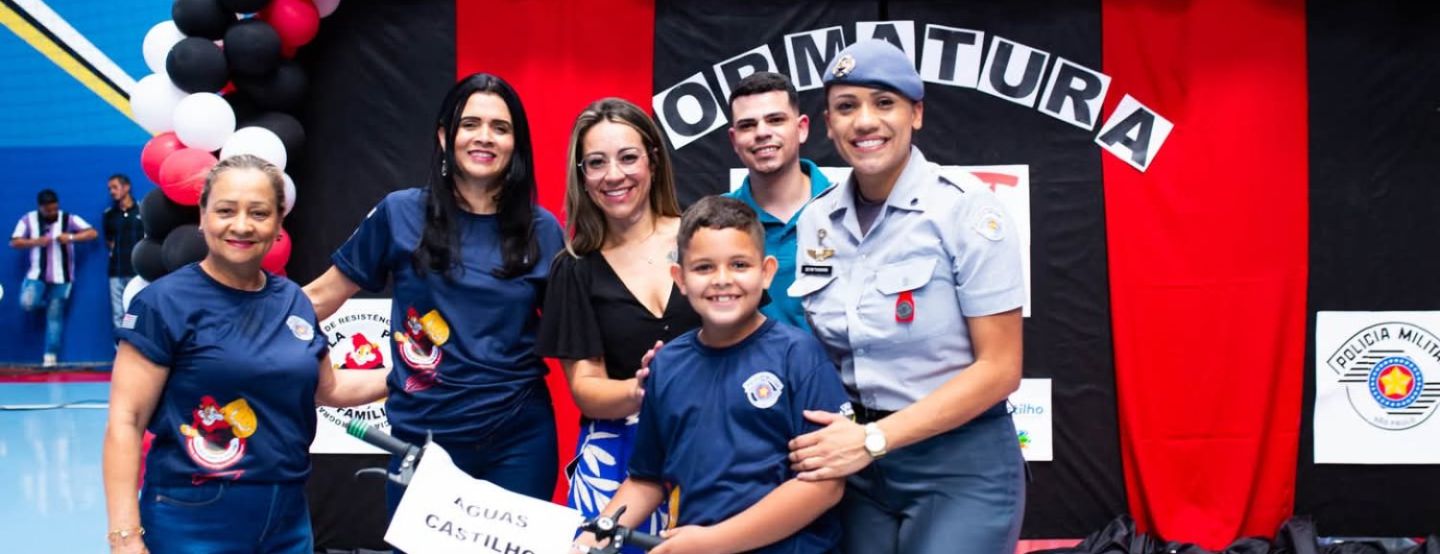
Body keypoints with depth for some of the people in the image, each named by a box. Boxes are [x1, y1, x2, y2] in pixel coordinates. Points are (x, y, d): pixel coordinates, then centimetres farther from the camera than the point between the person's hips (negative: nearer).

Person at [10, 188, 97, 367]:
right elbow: (14, 242, -3)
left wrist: (71, 237, -25)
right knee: (27, 303, -22)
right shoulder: (28, 220, -1)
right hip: (37, 274, 1)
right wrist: (35, 241, -19)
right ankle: (43, 301, 17)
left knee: (55, 316, 1)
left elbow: (92, 233, -10)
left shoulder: (68, 219, -5)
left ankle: (50, 357, 6)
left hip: (61, 277, -1)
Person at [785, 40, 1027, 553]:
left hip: (961, 464, -4)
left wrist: (873, 438, -19)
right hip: (856, 467, 4)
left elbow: (1000, 368, -14)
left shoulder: (966, 208, -11)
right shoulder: (815, 219, 3)